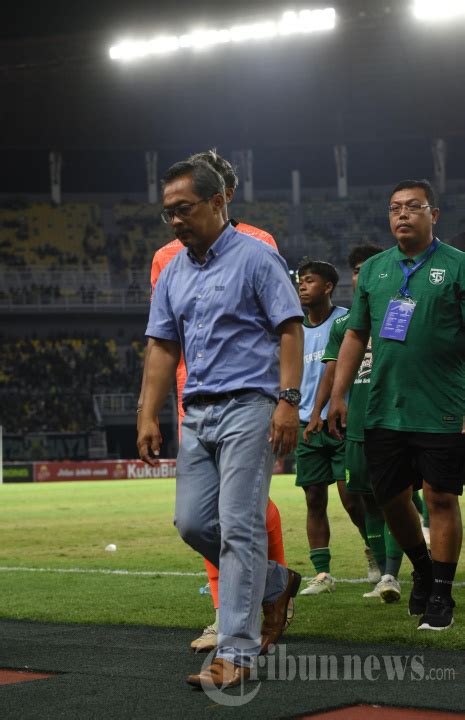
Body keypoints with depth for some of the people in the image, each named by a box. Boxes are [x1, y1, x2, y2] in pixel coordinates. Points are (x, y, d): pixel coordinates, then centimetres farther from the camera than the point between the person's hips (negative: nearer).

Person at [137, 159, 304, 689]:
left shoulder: (255, 258, -4)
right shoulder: (173, 274, 16)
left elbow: (290, 329, -8)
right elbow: (163, 347, 17)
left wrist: (288, 400, -18)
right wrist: (149, 417, 9)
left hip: (248, 407, -7)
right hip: (198, 412, 7)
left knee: (238, 526, -11)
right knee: (192, 522, 4)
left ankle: (235, 654, -10)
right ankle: (275, 586, 27)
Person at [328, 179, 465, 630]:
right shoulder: (374, 269, 12)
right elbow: (356, 335, 16)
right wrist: (338, 395, 11)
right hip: (383, 411, 5)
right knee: (390, 498, 11)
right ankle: (422, 568, 34)